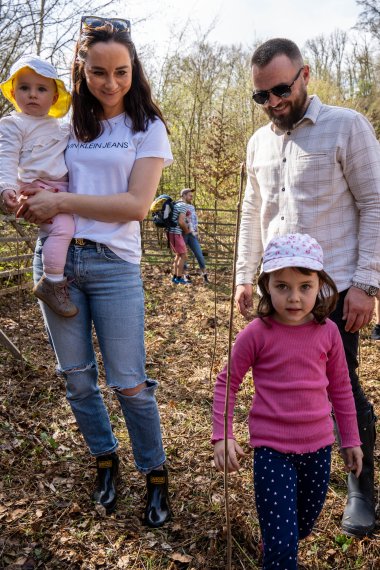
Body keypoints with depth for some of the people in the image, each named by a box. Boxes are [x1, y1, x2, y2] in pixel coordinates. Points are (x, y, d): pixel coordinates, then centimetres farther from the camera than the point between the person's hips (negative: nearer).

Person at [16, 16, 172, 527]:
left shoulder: (147, 128, 1)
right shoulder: (67, 124, 11)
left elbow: (136, 203, -10)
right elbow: (37, 182, 16)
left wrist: (62, 201, -15)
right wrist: (33, 204, -8)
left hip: (113, 264, -4)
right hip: (56, 258, 4)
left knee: (128, 384, 0)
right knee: (76, 378, 11)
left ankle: (156, 476, 21)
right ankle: (106, 462, 32)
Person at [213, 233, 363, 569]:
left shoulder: (328, 331, -4)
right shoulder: (257, 334, -13)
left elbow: (340, 388, 8)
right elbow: (227, 383, -4)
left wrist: (351, 439, 13)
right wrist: (222, 435, -12)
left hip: (318, 446, 4)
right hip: (272, 449, -4)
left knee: (303, 527, 22)